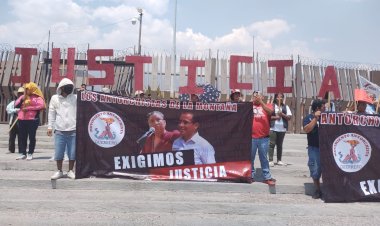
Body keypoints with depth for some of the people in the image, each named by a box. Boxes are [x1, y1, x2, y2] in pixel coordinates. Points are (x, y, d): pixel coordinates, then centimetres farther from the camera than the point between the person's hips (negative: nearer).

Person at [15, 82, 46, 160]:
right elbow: (16, 105, 8)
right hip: (21, 120, 5)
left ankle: (30, 154, 7)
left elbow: (42, 106, -17)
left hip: (32, 120, -5)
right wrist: (22, 98, -5)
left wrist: (29, 108, -15)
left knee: (31, 137, 0)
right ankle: (22, 153, 14)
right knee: (22, 137, 6)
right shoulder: (23, 96, 16)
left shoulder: (37, 97, -1)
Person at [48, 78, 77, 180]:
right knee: (58, 152, 5)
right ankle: (59, 171, 20)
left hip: (73, 130, -1)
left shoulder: (75, 98, 7)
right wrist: (50, 127, 4)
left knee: (73, 152, 4)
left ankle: (70, 171, 19)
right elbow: (51, 113, 8)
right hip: (59, 130, 1)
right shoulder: (55, 98, 9)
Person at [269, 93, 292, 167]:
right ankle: (271, 160, -3)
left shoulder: (285, 107, 10)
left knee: (280, 145, 9)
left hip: (282, 129, 3)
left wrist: (282, 114, -10)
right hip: (273, 128, -3)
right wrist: (275, 117, -15)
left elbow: (289, 117, 4)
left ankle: (279, 160, 15)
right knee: (272, 144, -5)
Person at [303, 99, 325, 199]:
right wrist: (315, 118, -15)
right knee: (315, 170, 2)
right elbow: (307, 129, -15)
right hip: (314, 148, -3)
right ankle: (318, 190, 17)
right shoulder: (309, 118, 0)